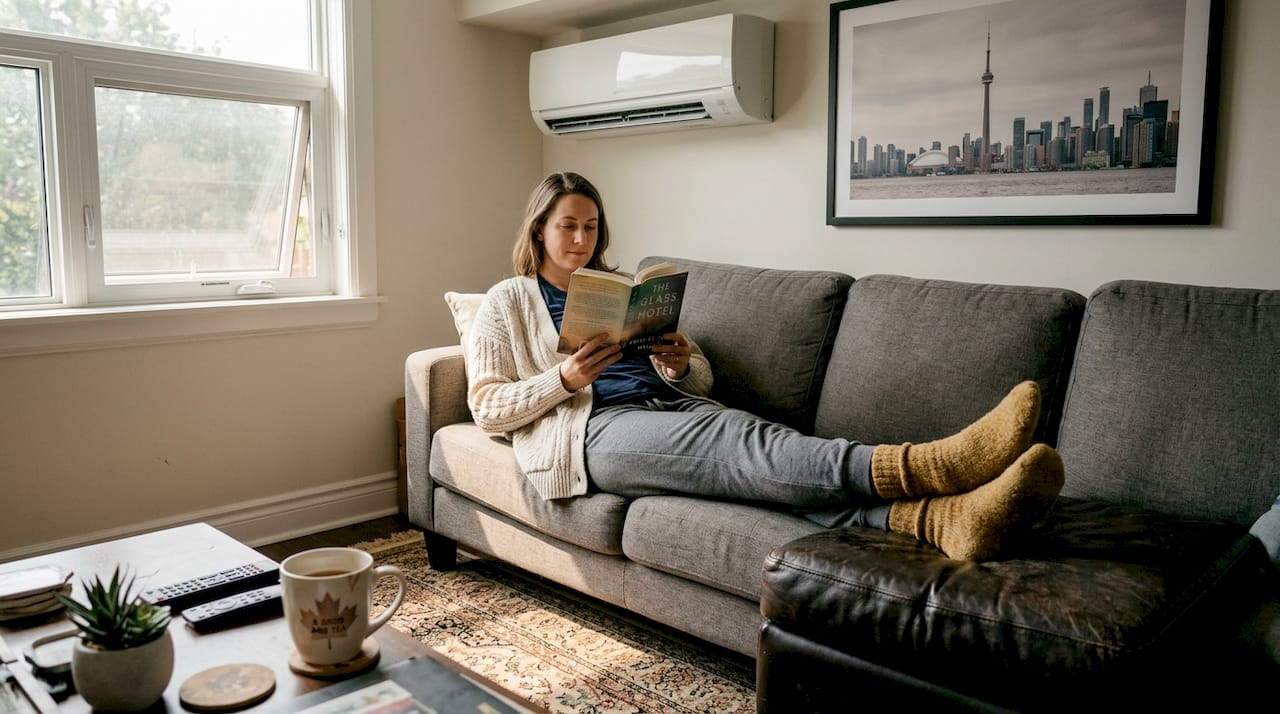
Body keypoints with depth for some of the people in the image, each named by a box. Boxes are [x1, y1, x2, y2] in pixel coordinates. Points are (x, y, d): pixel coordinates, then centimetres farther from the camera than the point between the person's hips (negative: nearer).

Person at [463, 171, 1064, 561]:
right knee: (736, 436, -34)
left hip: (673, 407, 5)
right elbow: (487, 407, 4)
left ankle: (940, 518, -56)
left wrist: (679, 366, -1)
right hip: (593, 428, -4)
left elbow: (701, 377, 24)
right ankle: (929, 464, -56)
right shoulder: (505, 302, 16)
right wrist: (565, 378, -12)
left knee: (749, 450, -31)